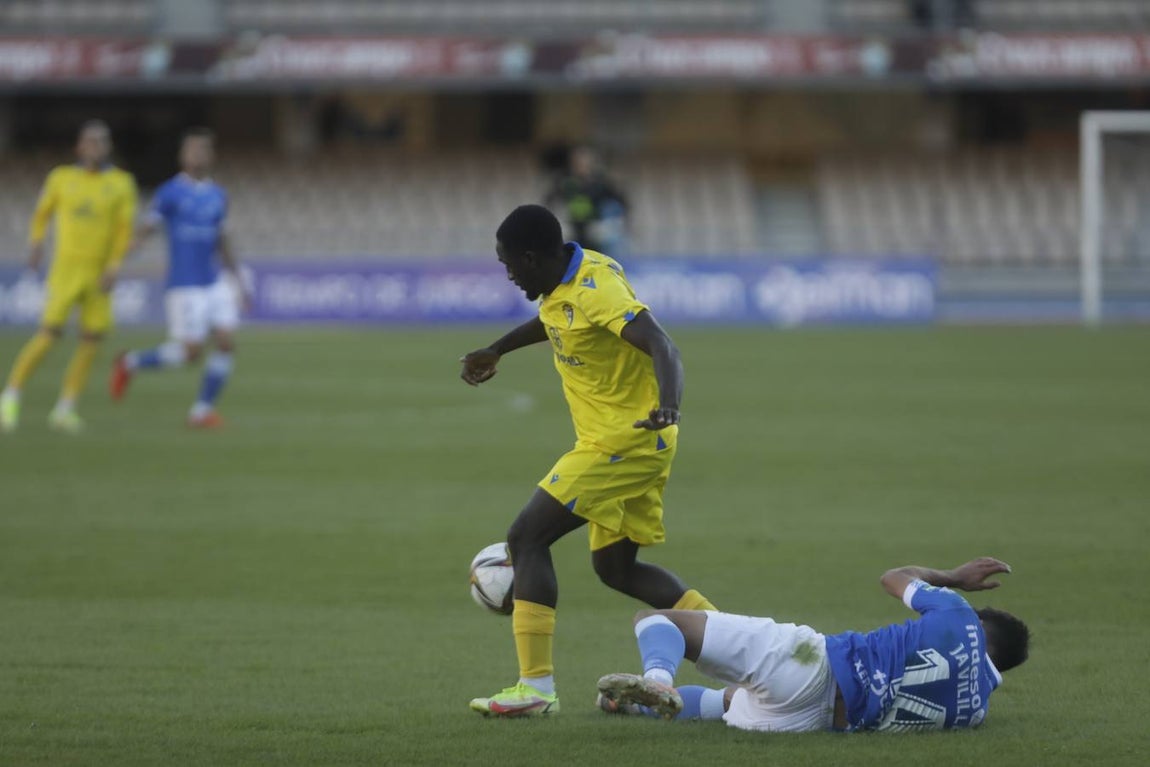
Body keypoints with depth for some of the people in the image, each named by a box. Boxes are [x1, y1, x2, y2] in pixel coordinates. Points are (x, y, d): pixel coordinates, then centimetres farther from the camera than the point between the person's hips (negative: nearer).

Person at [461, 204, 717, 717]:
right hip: (639, 443, 10)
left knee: (527, 538, -9)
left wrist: (668, 405, -52)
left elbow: (661, 346, -34)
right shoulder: (564, 282, 6)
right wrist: (496, 351, 42)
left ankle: (535, 687, -12)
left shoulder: (596, 289, -23)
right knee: (615, 566, 16)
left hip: (623, 440, -10)